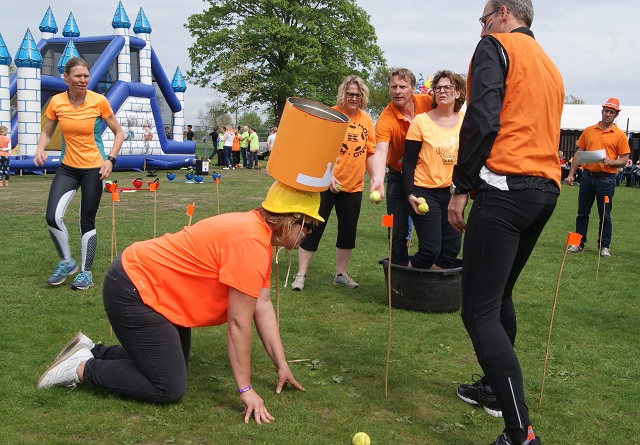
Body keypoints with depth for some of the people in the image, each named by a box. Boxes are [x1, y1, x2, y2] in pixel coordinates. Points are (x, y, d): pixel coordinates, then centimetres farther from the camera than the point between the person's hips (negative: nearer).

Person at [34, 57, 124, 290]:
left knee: (87, 222, 2)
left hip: (94, 169, -2)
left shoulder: (99, 101, -10)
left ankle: (86, 272, 17)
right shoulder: (56, 102, -4)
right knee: (53, 217, -11)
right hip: (68, 168, 2)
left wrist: (110, 159, -13)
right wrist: (40, 149, -13)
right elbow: (46, 133, 8)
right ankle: (66, 262, 13)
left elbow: (119, 133, -1)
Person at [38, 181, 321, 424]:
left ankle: (91, 351, 25)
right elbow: (239, 323, -23)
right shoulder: (251, 243, -26)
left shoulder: (259, 233, 4)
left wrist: (281, 365, 5)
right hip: (132, 291, -10)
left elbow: (262, 307, 6)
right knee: (170, 389, -7)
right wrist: (245, 390, -16)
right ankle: (82, 368, 4)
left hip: (149, 281, 10)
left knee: (174, 364, 19)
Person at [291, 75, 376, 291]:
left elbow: (370, 153, 12)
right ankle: (301, 274, 9)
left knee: (348, 231, 12)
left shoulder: (367, 120, 6)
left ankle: (341, 273, 27)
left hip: (354, 186, 5)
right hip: (326, 184, -5)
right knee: (314, 228, 0)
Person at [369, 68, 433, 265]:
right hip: (399, 177, -2)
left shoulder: (428, 102, -12)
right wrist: (377, 179, -54)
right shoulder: (386, 118, -21)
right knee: (397, 232, 0)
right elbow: (380, 151, -35)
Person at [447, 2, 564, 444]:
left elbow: (481, 121, -15)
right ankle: (496, 387, 35)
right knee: (500, 294, 22)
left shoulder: (496, 46, 0)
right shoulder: (550, 66, 25)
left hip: (505, 187, -9)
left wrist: (461, 187, -11)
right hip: (546, 190, 9)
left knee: (479, 312, -10)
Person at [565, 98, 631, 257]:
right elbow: (579, 153, 11)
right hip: (587, 176, 3)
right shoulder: (588, 131, 9)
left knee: (605, 215, 2)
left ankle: (604, 246, 12)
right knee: (582, 213, 7)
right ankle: (579, 243, 16)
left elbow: (624, 160, 0)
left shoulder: (620, 135, 1)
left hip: (606, 178, -3)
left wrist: (610, 162, -20)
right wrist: (571, 174, 5)